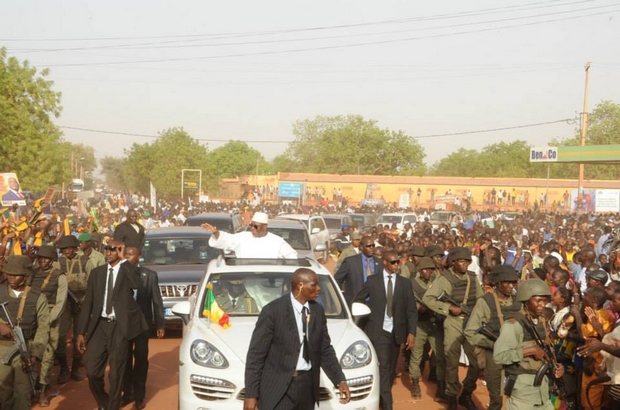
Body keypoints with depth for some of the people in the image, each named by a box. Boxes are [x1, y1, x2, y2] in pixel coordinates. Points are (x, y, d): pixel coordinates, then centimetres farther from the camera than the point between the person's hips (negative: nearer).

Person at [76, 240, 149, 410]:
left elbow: (137, 283, -24)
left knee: (116, 374, 4)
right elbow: (88, 302, 10)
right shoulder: (97, 272, 11)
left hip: (119, 327, -3)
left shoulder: (127, 270, 1)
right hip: (99, 325, 3)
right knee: (92, 371, 2)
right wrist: (81, 332, 6)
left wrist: (123, 260, -16)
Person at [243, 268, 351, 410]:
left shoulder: (318, 311, 5)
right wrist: (251, 394, -13)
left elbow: (325, 349, 12)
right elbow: (255, 354, -10)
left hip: (307, 385, 6)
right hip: (278, 387, -6)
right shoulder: (273, 310, -13)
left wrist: (340, 380, -1)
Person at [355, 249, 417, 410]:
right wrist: (366, 317, 2)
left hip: (396, 332, 3)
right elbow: (358, 300, 9)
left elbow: (411, 310, 2)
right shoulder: (372, 281, -2)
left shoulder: (405, 283, 4)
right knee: (383, 367, -11)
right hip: (378, 331, -3)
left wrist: (411, 332, -7)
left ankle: (382, 396, 30)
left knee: (391, 369, 12)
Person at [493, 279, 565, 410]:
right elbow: (499, 355, -24)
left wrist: (554, 367, 2)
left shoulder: (541, 323, 12)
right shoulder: (513, 324, -14)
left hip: (542, 387, 8)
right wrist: (531, 350, -20)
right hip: (522, 387, -8)